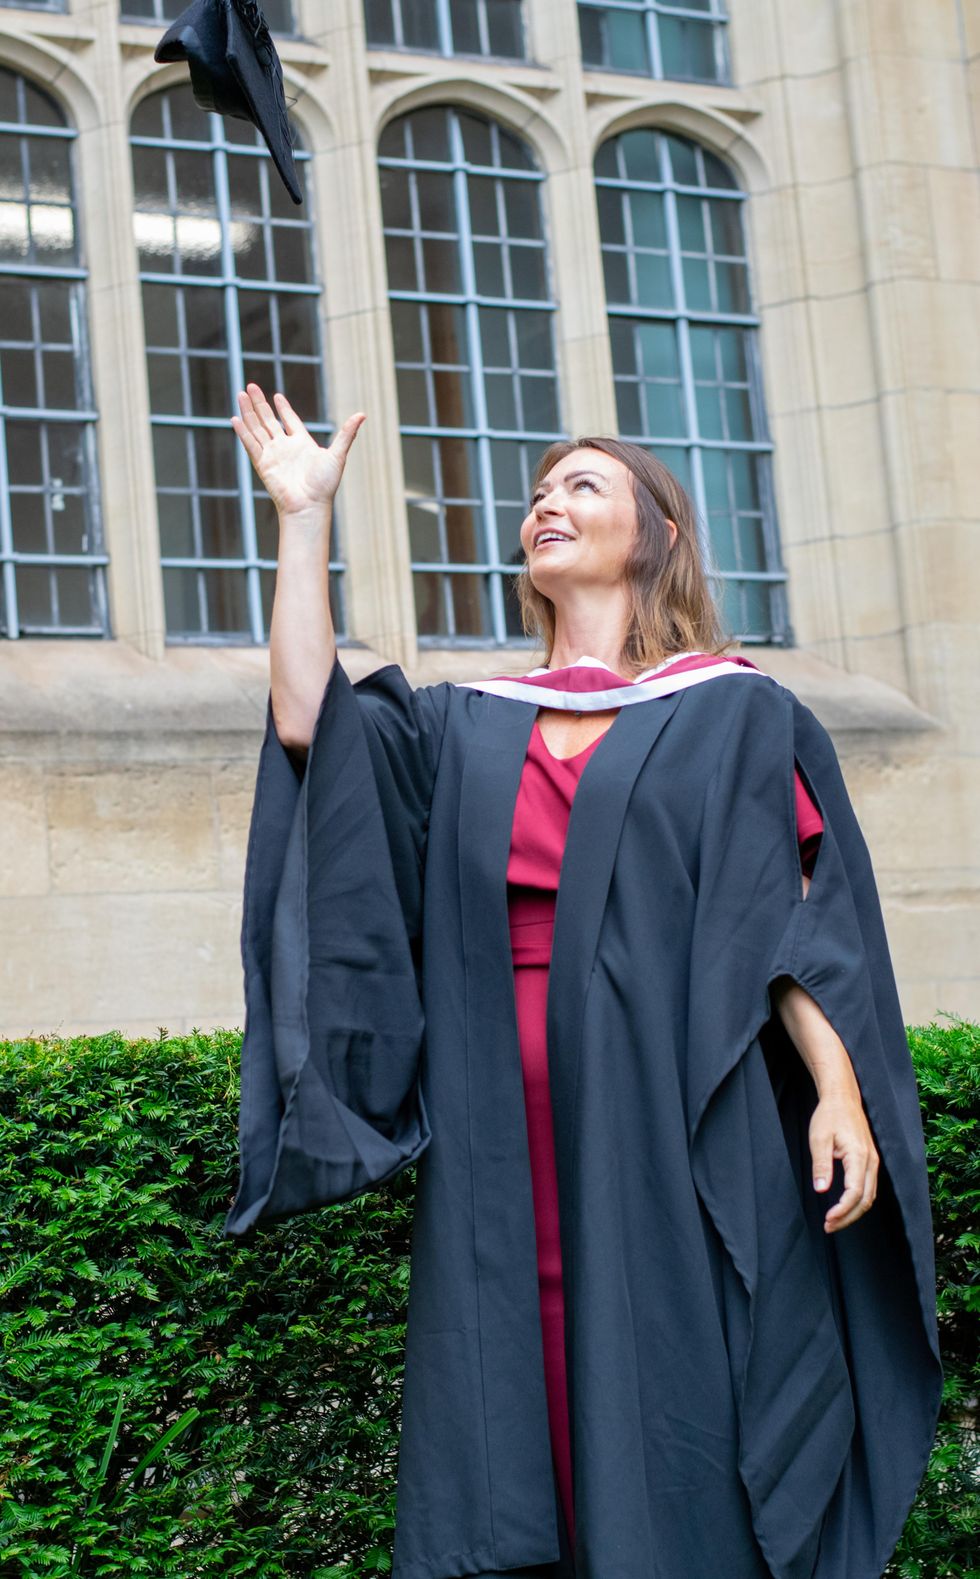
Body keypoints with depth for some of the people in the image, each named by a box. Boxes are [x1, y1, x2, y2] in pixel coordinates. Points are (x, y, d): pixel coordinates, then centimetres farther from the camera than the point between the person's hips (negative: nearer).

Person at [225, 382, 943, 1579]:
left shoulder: (732, 713, 8)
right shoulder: (465, 732, 18)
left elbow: (796, 919, 2)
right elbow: (306, 721, 2)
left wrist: (839, 1091, -12)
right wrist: (305, 516, 6)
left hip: (676, 1129, -3)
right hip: (506, 1141, 4)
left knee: (681, 1446, -3)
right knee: (519, 1435, 2)